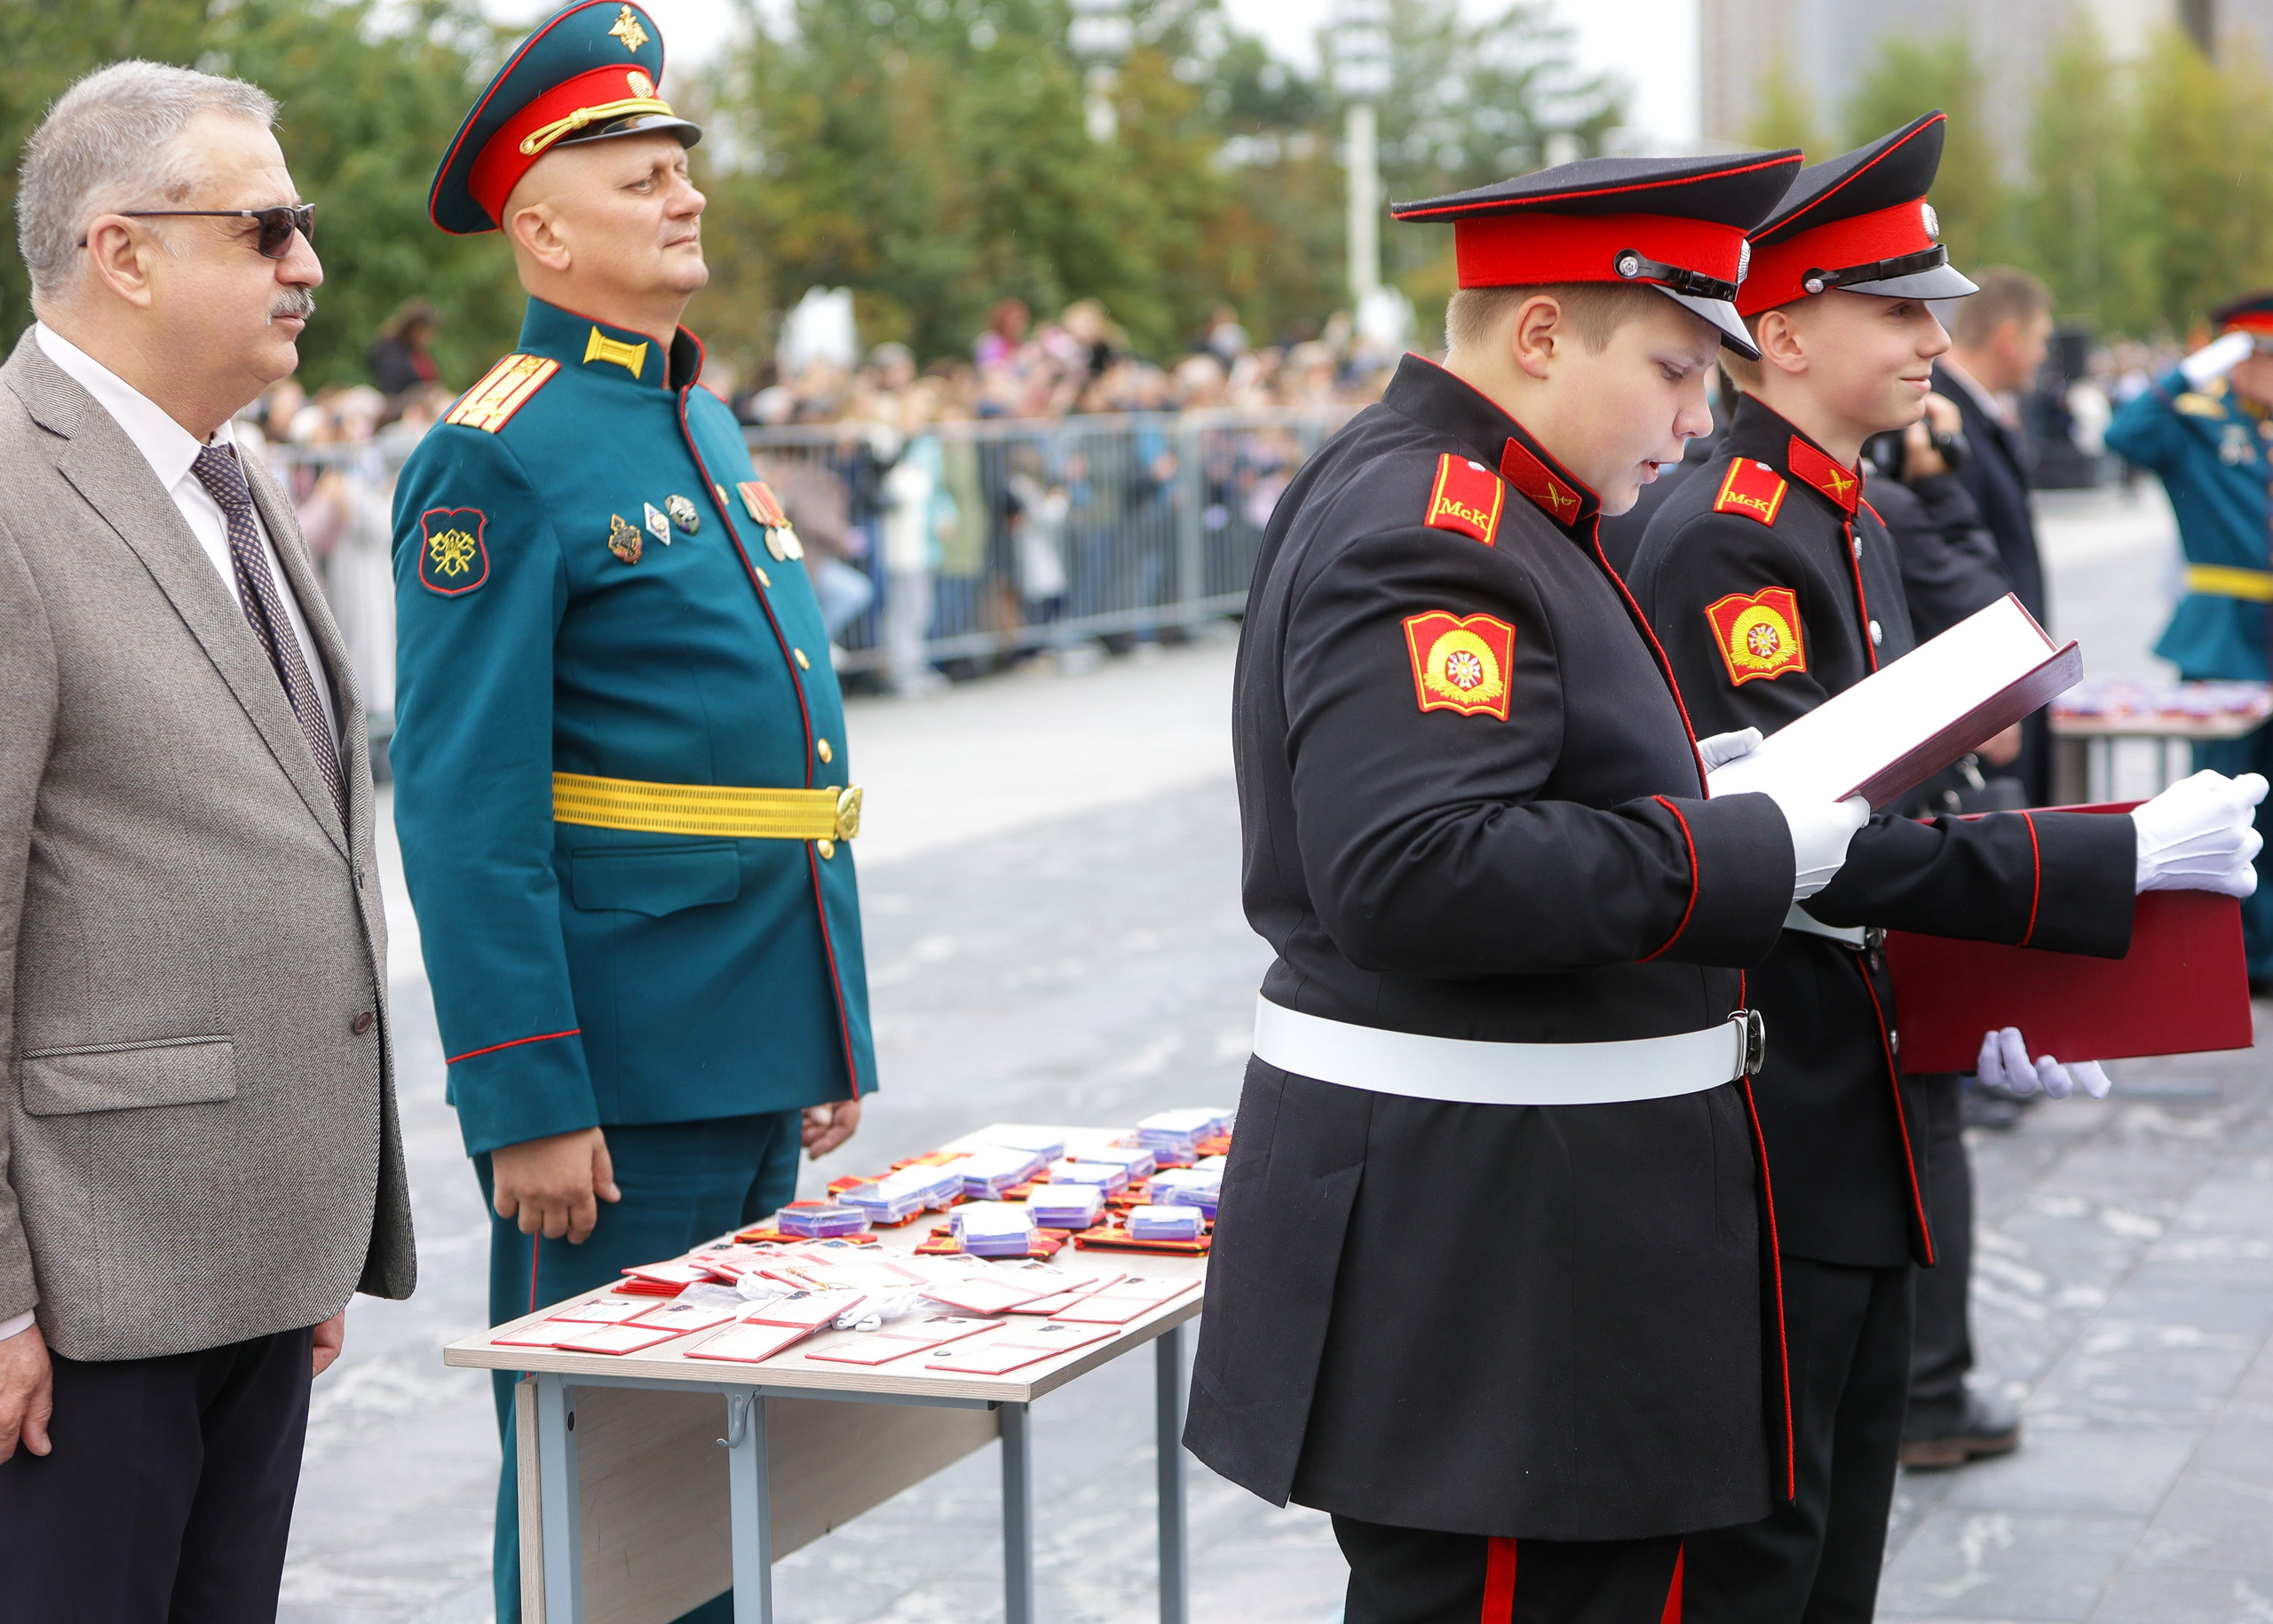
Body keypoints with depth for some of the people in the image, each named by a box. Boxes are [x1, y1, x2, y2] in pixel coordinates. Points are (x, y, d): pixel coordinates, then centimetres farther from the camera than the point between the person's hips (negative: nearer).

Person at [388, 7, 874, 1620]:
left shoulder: (706, 425, 15)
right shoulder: (498, 461, -13)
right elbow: (466, 811, -17)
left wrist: (833, 1043, 18)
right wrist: (528, 1104, -21)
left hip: (757, 1068, 8)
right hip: (621, 1078, -8)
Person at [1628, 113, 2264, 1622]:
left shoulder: (1854, 524, 13)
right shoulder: (1725, 541, -18)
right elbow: (1815, 849, -25)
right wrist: (2125, 855, -24)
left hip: (1858, 1119, 10)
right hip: (1767, 1139, -10)